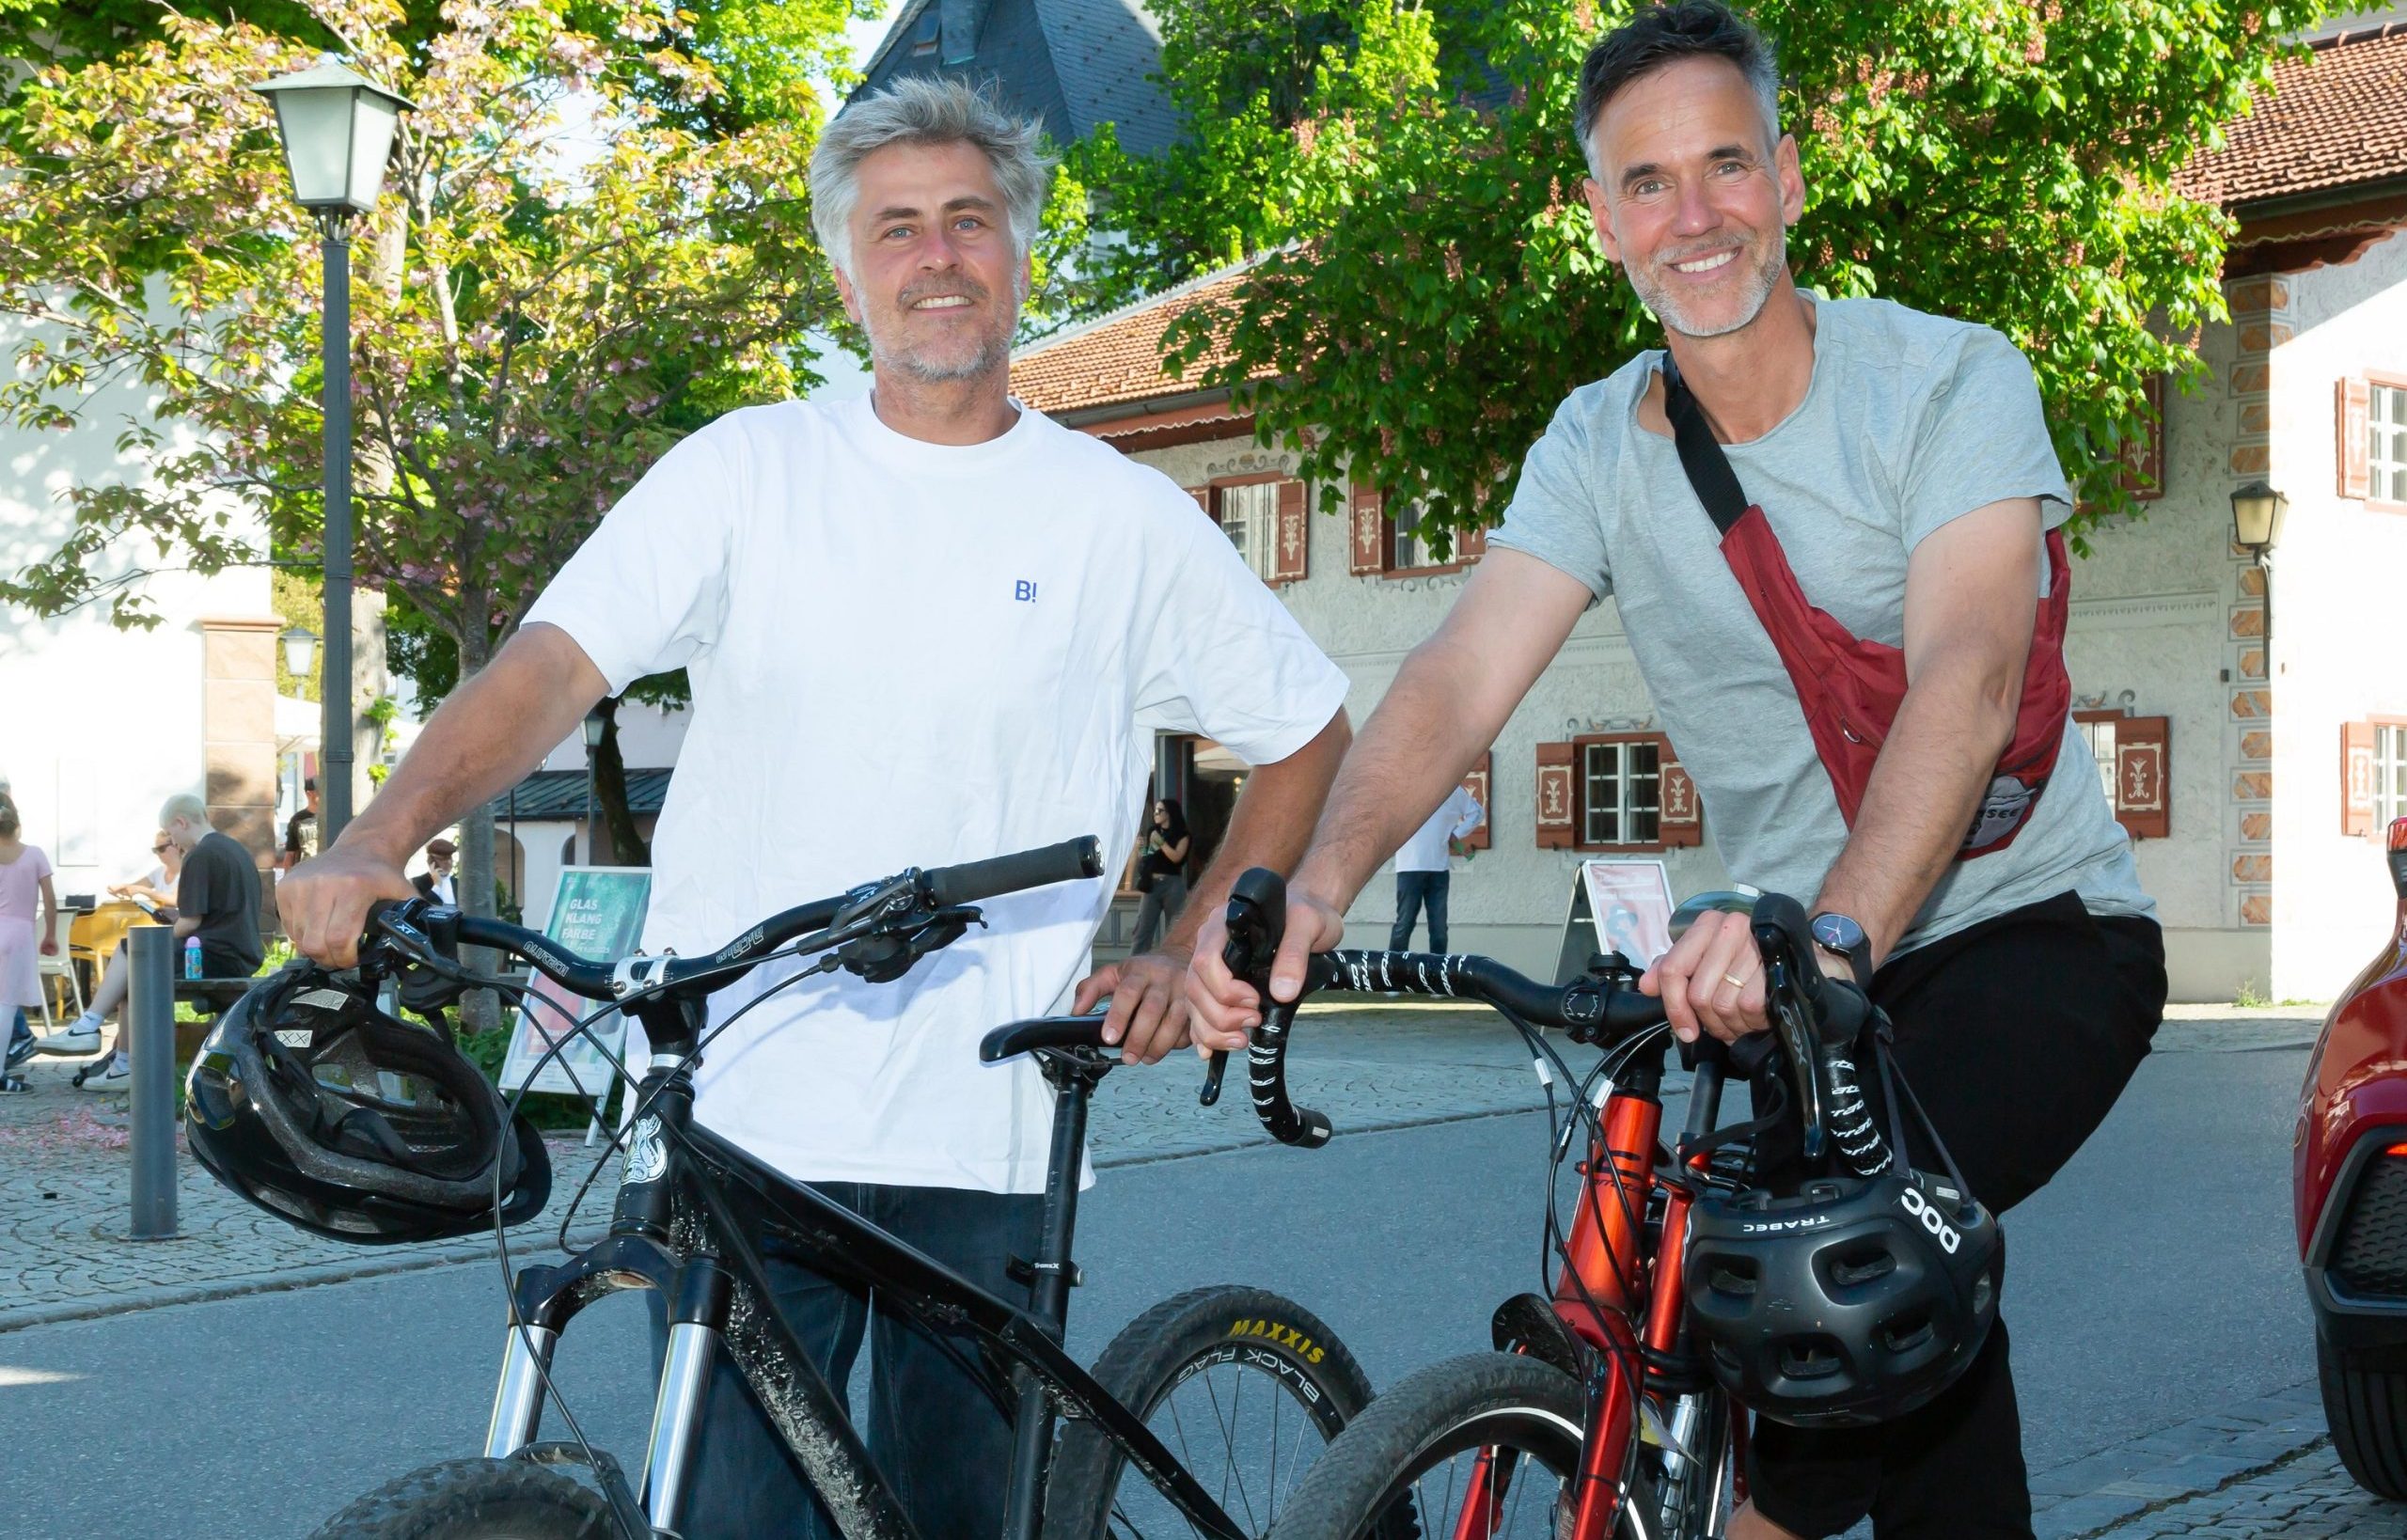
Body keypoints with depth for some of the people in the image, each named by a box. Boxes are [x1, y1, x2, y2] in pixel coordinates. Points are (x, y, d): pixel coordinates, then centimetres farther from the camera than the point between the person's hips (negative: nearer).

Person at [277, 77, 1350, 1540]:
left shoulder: (1122, 515, 6)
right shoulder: (750, 468, 5)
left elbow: (1311, 728, 15)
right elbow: (557, 660, -5)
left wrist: (1185, 957, 7)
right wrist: (380, 838, -22)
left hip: (985, 1130, 1)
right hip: (743, 1107, 0)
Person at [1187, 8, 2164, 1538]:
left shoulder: (1946, 379, -13)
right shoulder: (1599, 448, -1)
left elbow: (1968, 676, -28)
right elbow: (1459, 677, -16)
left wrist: (1838, 928, -46)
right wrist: (1319, 882, -35)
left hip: (2038, 925, -4)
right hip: (1810, 966, 4)